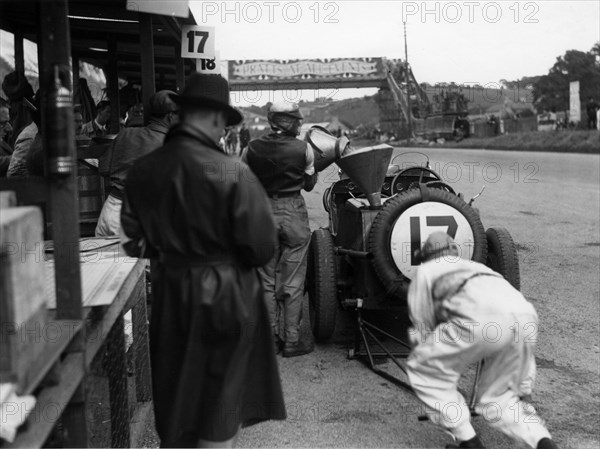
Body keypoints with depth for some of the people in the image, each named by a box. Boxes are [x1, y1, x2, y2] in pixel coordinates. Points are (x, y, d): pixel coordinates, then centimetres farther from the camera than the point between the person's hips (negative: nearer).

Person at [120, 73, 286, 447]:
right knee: (222, 403, 12)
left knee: (175, 398, 21)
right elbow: (263, 245, -16)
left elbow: (134, 241, 4)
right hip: (225, 295, -5)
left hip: (169, 291, 5)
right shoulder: (232, 172, -20)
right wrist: (230, 256, 3)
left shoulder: (142, 170, -5)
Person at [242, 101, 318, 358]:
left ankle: (270, 338, 17)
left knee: (266, 280, 12)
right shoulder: (303, 149, -7)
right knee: (293, 282, 6)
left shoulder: (252, 149, -3)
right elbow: (309, 185, 6)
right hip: (293, 213, -2)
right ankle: (291, 341, 9)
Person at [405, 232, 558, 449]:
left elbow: (422, 330, 27)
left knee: (421, 369, 16)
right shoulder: (476, 267, 43)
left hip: (482, 318, -6)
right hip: (524, 316, 6)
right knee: (498, 399, 26)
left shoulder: (426, 272, 30)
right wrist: (523, 387, 49)